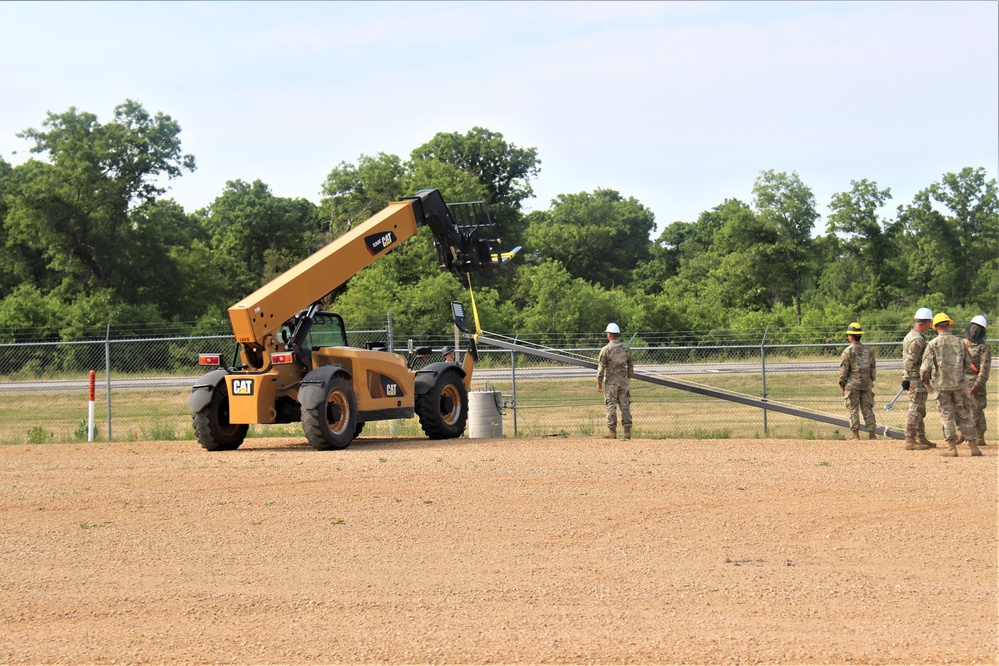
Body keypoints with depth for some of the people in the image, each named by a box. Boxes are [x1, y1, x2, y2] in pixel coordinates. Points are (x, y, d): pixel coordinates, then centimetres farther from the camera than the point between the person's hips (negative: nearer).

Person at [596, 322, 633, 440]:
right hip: (623, 380, 4)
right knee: (625, 405, 6)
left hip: (611, 381, -4)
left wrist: (599, 383, -3)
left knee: (611, 406, -1)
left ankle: (612, 431, -2)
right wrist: (629, 378, 22)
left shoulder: (606, 349, -9)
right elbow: (630, 365, 12)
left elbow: (601, 367, -9)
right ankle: (627, 431, 3)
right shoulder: (625, 348, 6)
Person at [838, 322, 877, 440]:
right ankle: (872, 434, 6)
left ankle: (856, 435, -2)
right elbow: (873, 368, 12)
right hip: (866, 384, 4)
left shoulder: (848, 351, -9)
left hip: (852, 384, -4)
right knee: (867, 409, 8)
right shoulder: (868, 350, 7)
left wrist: (841, 385, 0)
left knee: (853, 409, 0)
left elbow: (843, 370, -8)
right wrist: (871, 381, 21)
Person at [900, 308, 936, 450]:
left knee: (920, 410, 17)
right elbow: (910, 361, -22)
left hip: (913, 378, 11)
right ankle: (910, 440, -10)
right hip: (917, 378, -11)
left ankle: (921, 438, 24)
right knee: (915, 409, -9)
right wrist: (907, 379, -23)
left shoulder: (911, 335, 15)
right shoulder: (917, 340, -17)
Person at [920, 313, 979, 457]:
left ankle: (952, 448, 0)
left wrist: (926, 382, 6)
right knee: (964, 415, 10)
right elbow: (968, 364, 14)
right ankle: (973, 447, 9)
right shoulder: (959, 342, 4)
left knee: (947, 415, 4)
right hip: (959, 384, 3)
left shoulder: (933, 344, -7)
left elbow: (926, 367, -10)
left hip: (942, 385, -3)